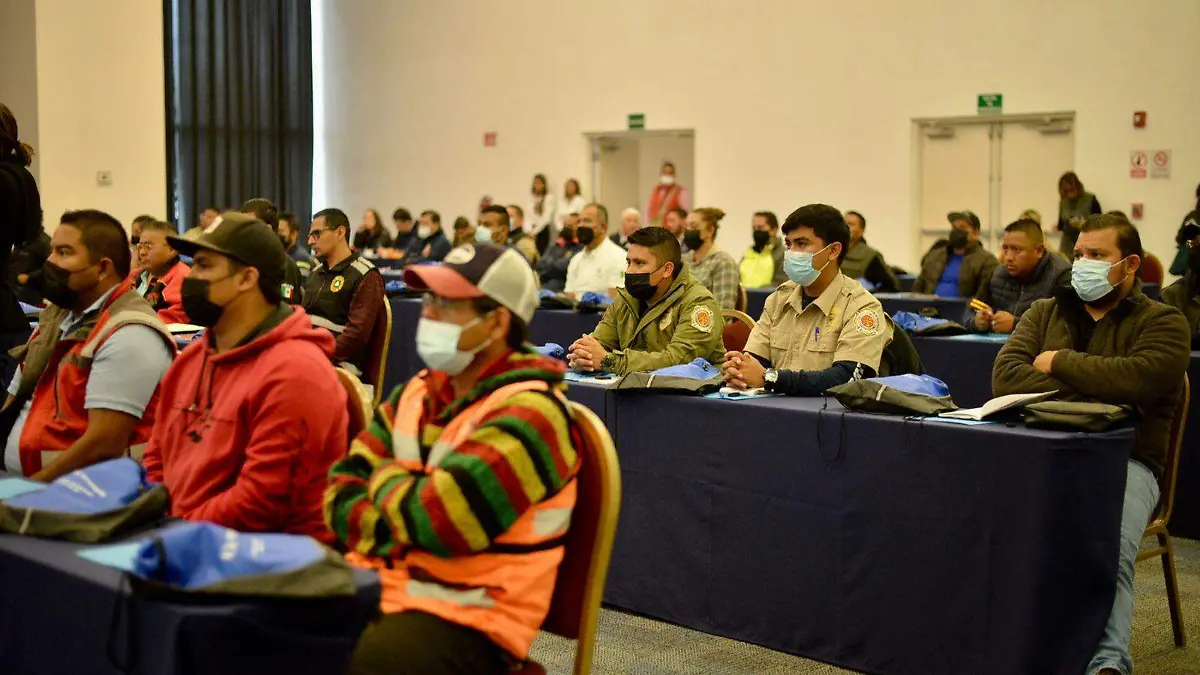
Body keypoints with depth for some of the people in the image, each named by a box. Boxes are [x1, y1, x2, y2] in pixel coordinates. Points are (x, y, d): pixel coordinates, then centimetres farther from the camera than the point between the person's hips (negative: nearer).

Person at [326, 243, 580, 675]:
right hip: (378, 588, 7)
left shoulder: (528, 414, -14)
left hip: (464, 620, -7)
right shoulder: (418, 393, 12)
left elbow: (431, 522, -21)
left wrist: (386, 477, -1)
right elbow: (344, 485, 9)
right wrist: (397, 531, -10)